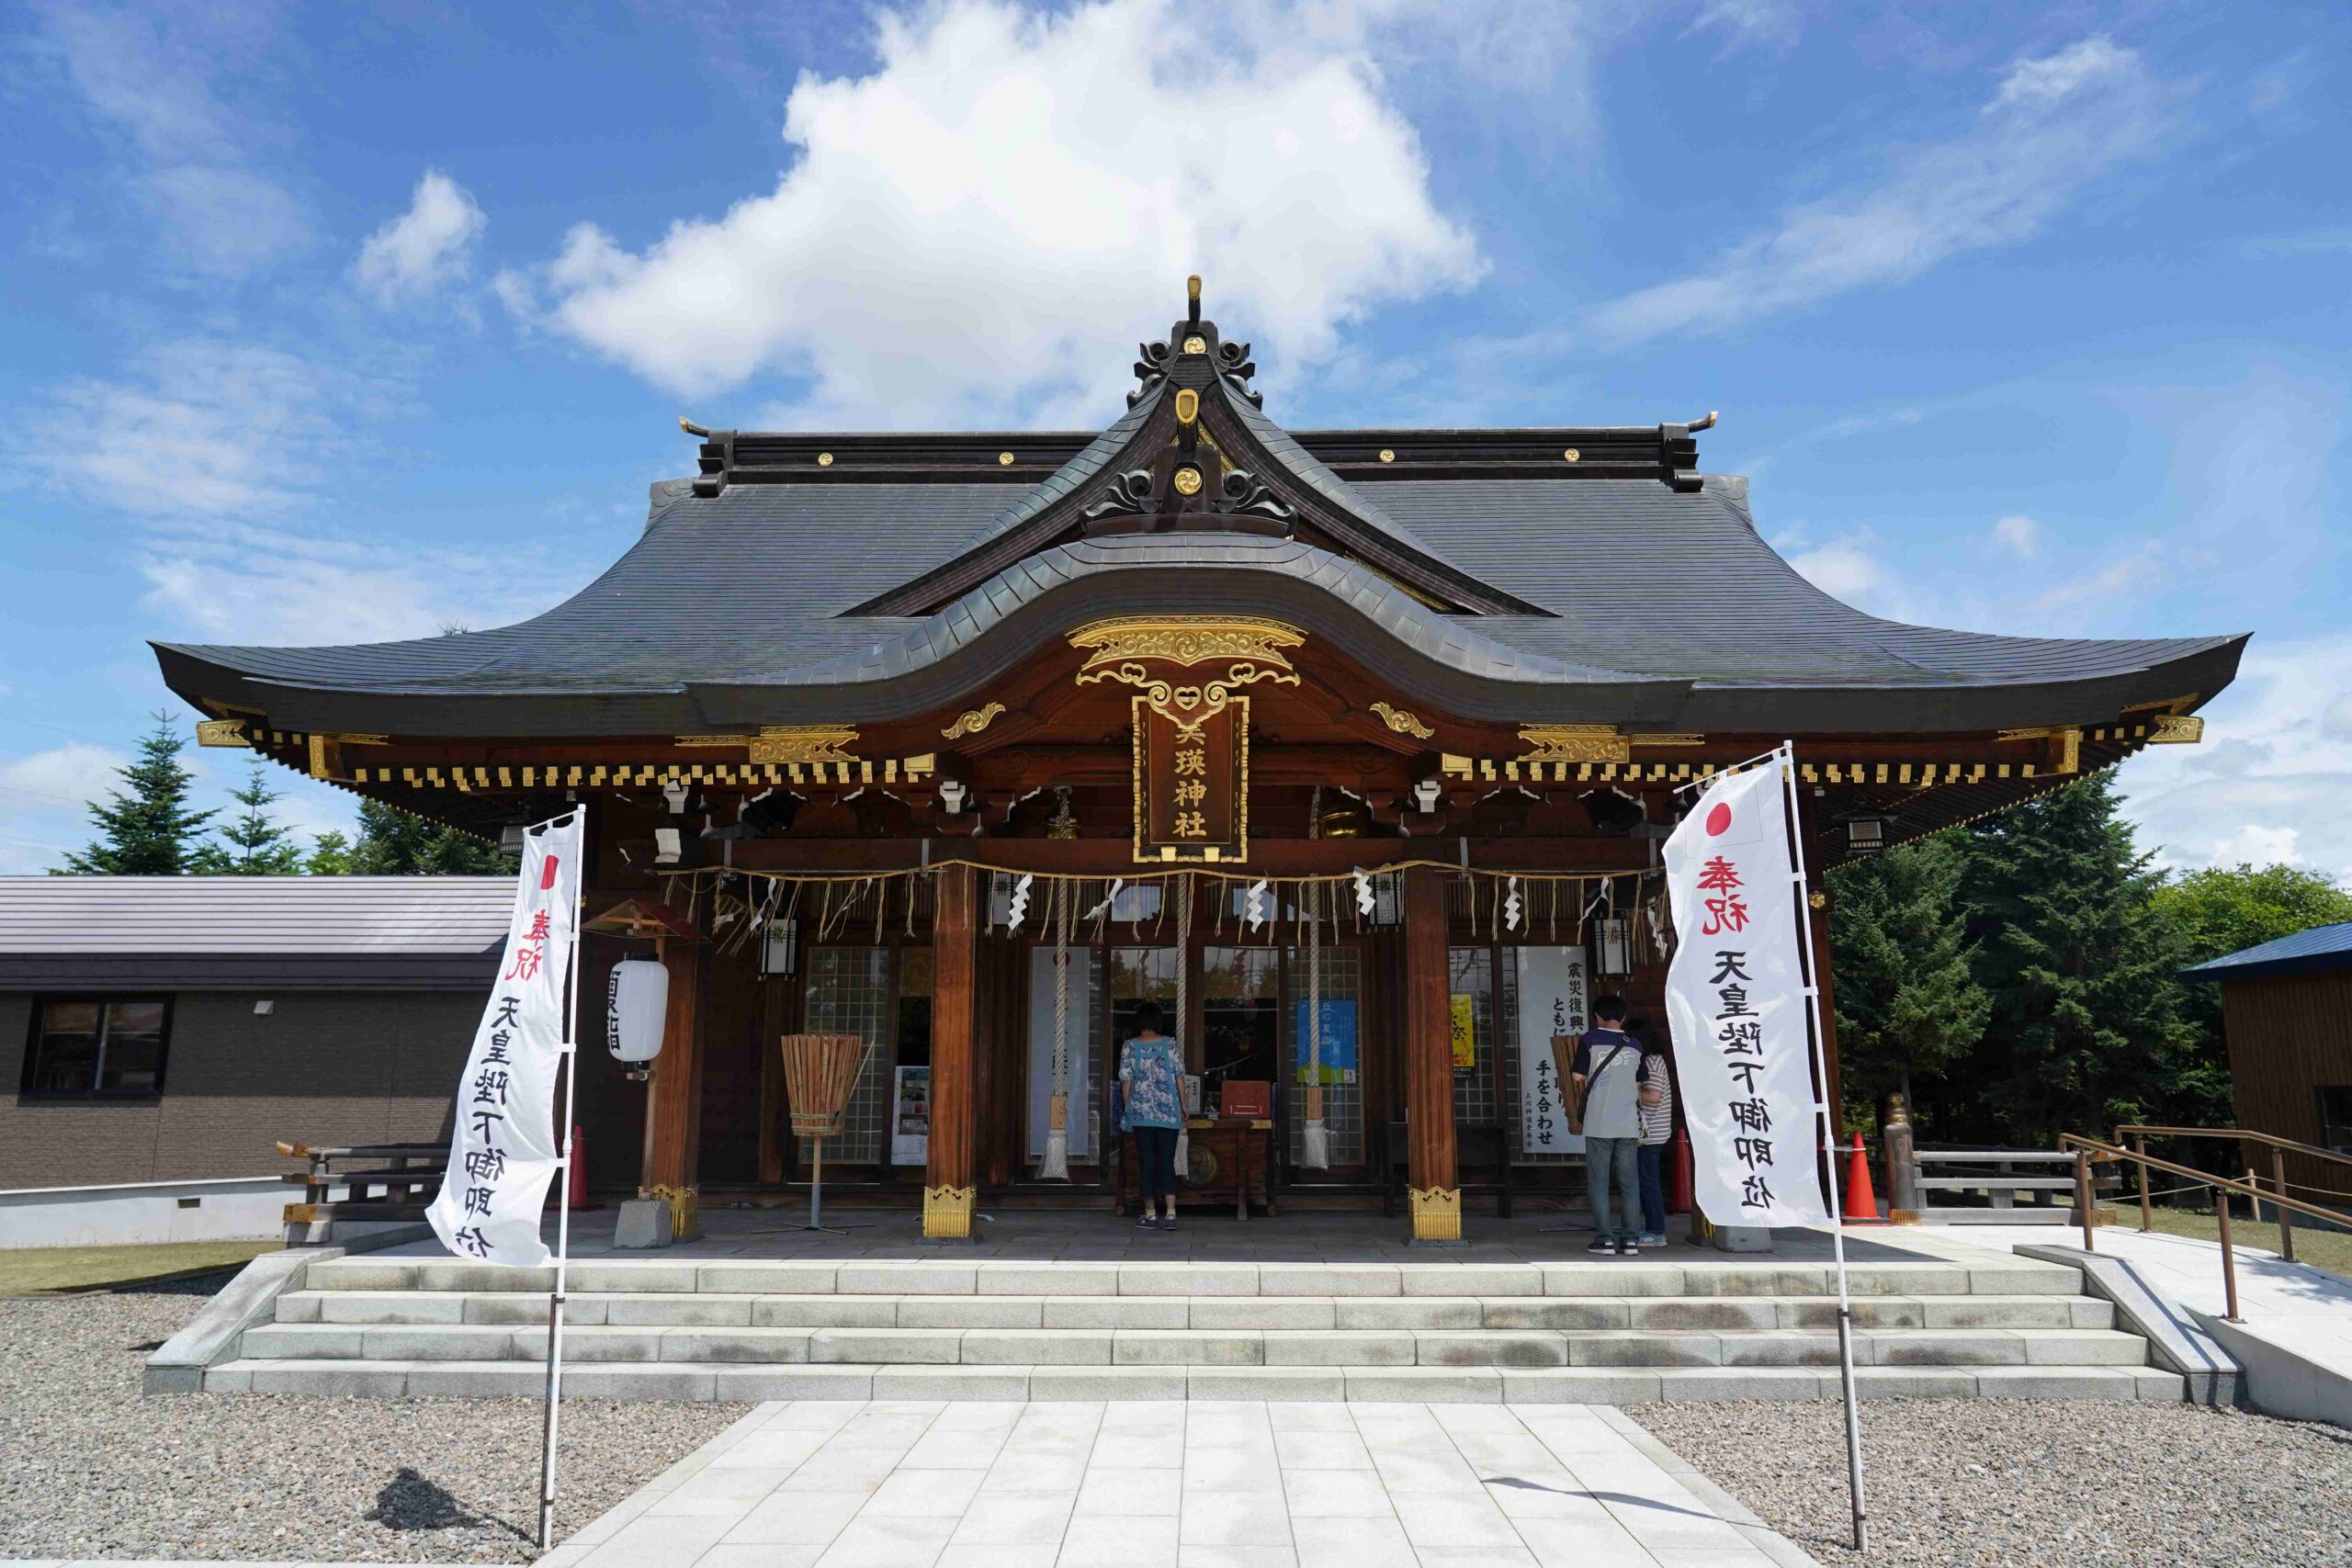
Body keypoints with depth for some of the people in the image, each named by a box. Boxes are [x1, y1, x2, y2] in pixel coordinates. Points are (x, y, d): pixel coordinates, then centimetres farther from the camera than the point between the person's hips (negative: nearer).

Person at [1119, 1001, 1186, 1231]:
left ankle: (1151, 1216, 8)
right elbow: (1179, 1077, 0)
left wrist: (1127, 1108, 9)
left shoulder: (1130, 1047, -1)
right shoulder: (1171, 1044, 1)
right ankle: (1170, 1214, -9)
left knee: (1146, 1163, 5)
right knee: (1167, 1163, 2)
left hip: (1141, 1111, -1)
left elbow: (1126, 1080, -2)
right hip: (1168, 1113, 1)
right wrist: (1183, 1106, 9)